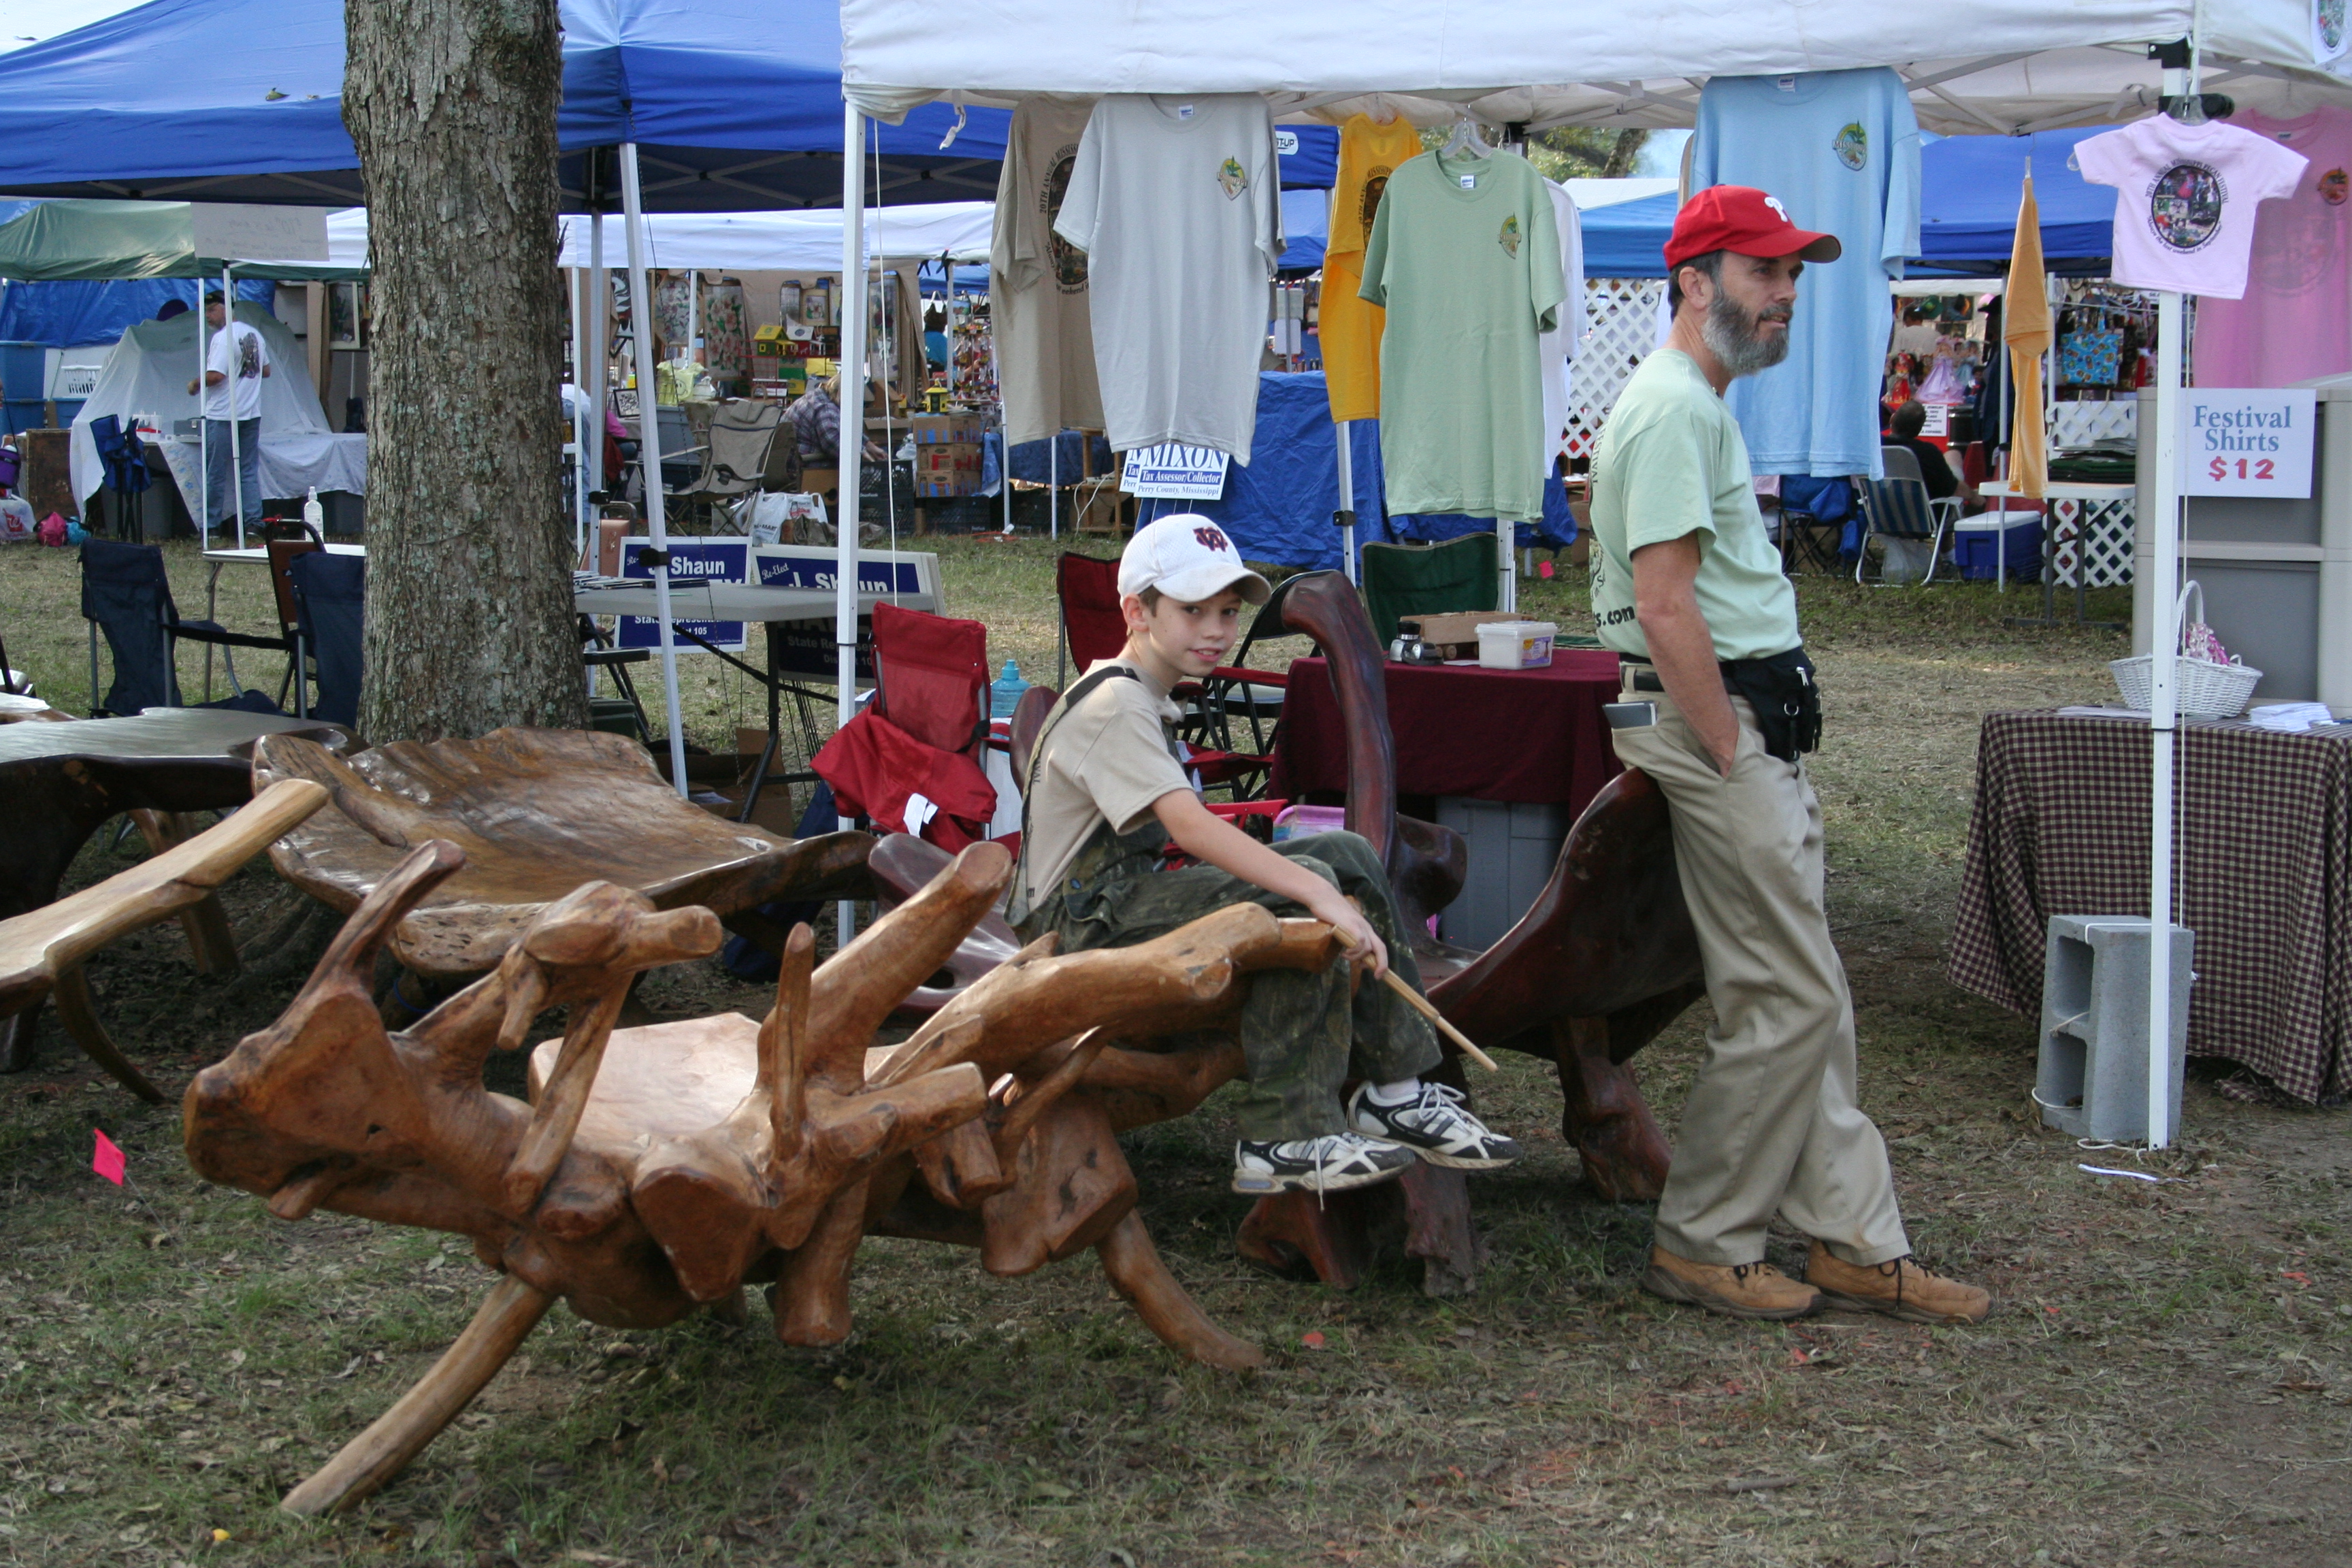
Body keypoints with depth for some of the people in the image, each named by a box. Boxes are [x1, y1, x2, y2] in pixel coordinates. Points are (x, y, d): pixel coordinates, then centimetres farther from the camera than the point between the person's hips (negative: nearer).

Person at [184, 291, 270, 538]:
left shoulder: (223, 337, -14)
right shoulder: (254, 334, 10)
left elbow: (215, 375, -21)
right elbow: (266, 370, 19)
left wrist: (195, 385, -4)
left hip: (222, 416, -7)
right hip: (251, 414, 7)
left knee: (215, 473, 1)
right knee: (249, 471, 9)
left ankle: (210, 526, 5)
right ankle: (254, 522, 5)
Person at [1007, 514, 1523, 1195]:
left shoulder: (1145, 701, 16)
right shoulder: (1115, 708, -18)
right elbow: (1189, 825, -31)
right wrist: (1323, 896, -38)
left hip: (1132, 894, 10)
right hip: (1082, 926, -10)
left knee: (1347, 853, 3)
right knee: (1300, 896, -27)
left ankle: (1395, 1092, 3)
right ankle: (1285, 1141, -25)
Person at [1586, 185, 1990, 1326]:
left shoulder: (1701, 406, 20)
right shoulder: (1673, 407, -14)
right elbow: (1665, 603, -22)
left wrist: (1763, 757, 16)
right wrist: (1731, 759, -19)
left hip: (1745, 722, 11)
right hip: (1713, 720, -11)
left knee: (1805, 999, 12)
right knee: (1788, 998, -6)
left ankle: (1856, 1244, 19)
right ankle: (1702, 1246, 5)